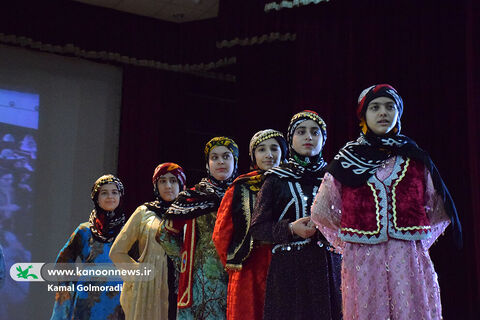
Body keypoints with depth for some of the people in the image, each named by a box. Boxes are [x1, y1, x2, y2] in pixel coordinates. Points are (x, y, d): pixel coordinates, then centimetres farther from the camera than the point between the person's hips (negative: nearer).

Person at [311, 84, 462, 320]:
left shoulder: (413, 157, 11)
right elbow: (321, 212, 12)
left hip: (408, 256, 1)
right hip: (362, 257, -1)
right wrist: (351, 235, 10)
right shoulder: (347, 159, 8)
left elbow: (438, 207, 15)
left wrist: (413, 233, 7)